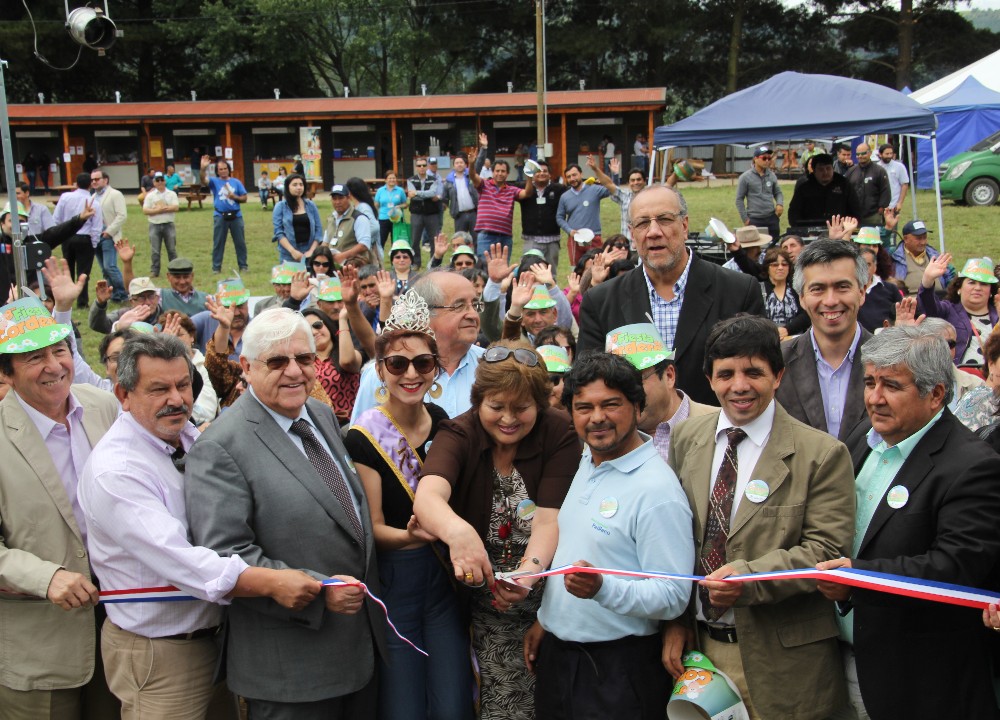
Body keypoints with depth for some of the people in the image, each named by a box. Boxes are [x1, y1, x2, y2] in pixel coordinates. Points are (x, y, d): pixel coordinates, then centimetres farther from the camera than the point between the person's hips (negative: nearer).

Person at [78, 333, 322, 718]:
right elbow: (174, 557, -32)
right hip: (160, 656, -7)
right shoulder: (114, 470, -22)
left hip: (213, 632, 7)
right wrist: (270, 583, -39)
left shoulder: (194, 439, 4)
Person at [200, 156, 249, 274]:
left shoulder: (236, 182, 5)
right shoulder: (214, 181, 2)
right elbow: (203, 181, -19)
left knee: (240, 242, 6)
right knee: (218, 243, 3)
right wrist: (203, 169, -36)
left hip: (236, 216, 1)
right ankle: (216, 267, 9)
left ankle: (243, 266, 16)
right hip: (220, 216, -1)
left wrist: (235, 197, -14)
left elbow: (244, 198, 6)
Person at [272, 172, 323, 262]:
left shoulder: (311, 205, 9)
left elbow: (318, 229, 6)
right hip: (288, 256, -2)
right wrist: (292, 251, -15)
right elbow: (278, 232, -4)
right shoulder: (280, 207, 3)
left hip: (309, 254, 2)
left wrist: (311, 250, -7)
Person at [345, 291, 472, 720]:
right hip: (391, 583, -4)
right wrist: (411, 535, -28)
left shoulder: (443, 423, 2)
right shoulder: (363, 439, -13)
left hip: (445, 576, 4)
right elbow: (373, 527, -10)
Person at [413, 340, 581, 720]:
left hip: (547, 587, 0)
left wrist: (531, 568, -40)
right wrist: (457, 531, -55)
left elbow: (548, 519, -19)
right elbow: (427, 496, -33)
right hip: (486, 590, 0)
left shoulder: (559, 433, -11)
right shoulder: (458, 434, -13)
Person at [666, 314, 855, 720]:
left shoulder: (822, 454, -10)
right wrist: (675, 619, 1)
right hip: (698, 644, 4)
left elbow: (827, 551, -13)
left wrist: (747, 576, -26)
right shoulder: (686, 438, 4)